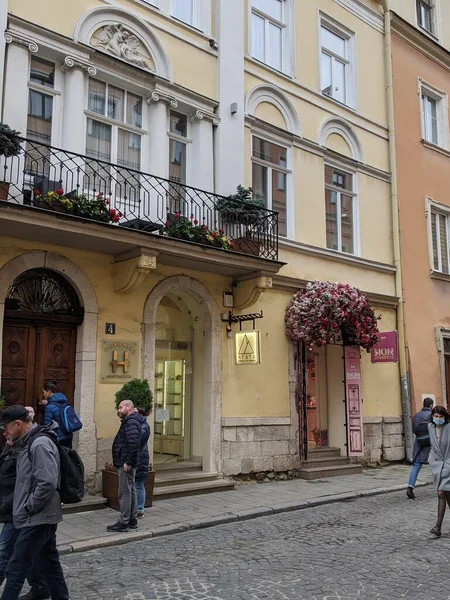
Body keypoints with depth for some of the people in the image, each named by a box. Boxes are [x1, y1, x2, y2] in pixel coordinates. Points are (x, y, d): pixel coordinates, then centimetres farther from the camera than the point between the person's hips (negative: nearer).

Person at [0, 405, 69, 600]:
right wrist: (25, 508, 12)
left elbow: (48, 484, -26)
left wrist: (28, 508, -16)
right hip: (41, 518, 9)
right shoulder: (29, 443, 12)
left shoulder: (40, 444, -18)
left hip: (37, 520, -9)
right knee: (50, 567, 15)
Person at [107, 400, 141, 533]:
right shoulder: (129, 421, 17)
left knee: (125, 493, -5)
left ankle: (123, 522, 0)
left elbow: (133, 443, -27)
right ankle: (132, 520, 22)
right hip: (127, 463, 11)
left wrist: (128, 462, -25)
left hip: (125, 464, -11)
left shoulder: (131, 422, -16)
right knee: (131, 491, 14)